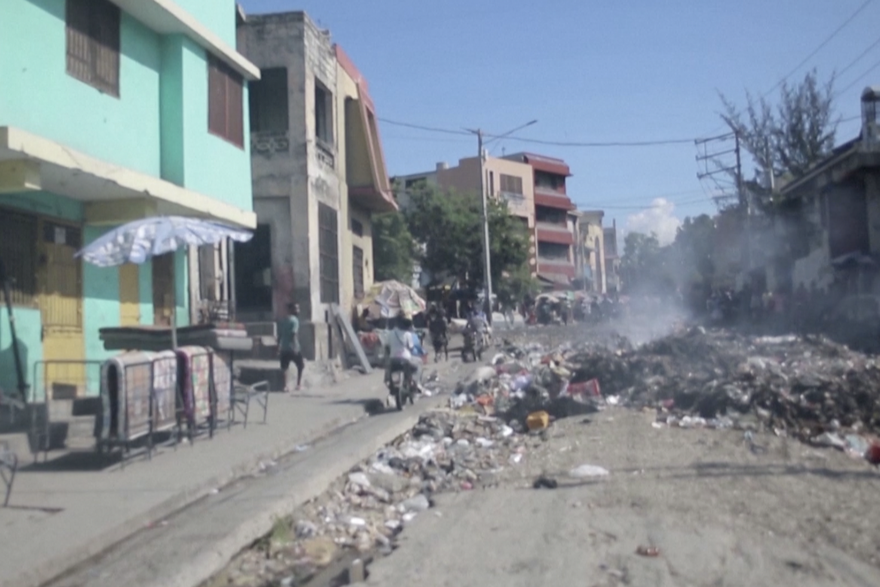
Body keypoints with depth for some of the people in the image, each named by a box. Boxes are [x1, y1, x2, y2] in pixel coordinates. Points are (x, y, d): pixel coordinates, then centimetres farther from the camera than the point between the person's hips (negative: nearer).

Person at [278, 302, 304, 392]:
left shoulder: (282, 320, 11)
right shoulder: (294, 320, -10)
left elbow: (279, 336, 12)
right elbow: (294, 334, -19)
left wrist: (278, 348, 16)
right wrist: (296, 347, -21)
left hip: (283, 348, 5)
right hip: (293, 348, -5)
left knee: (284, 368, 6)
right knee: (300, 366, 12)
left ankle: (286, 386, -4)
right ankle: (298, 384, 12)